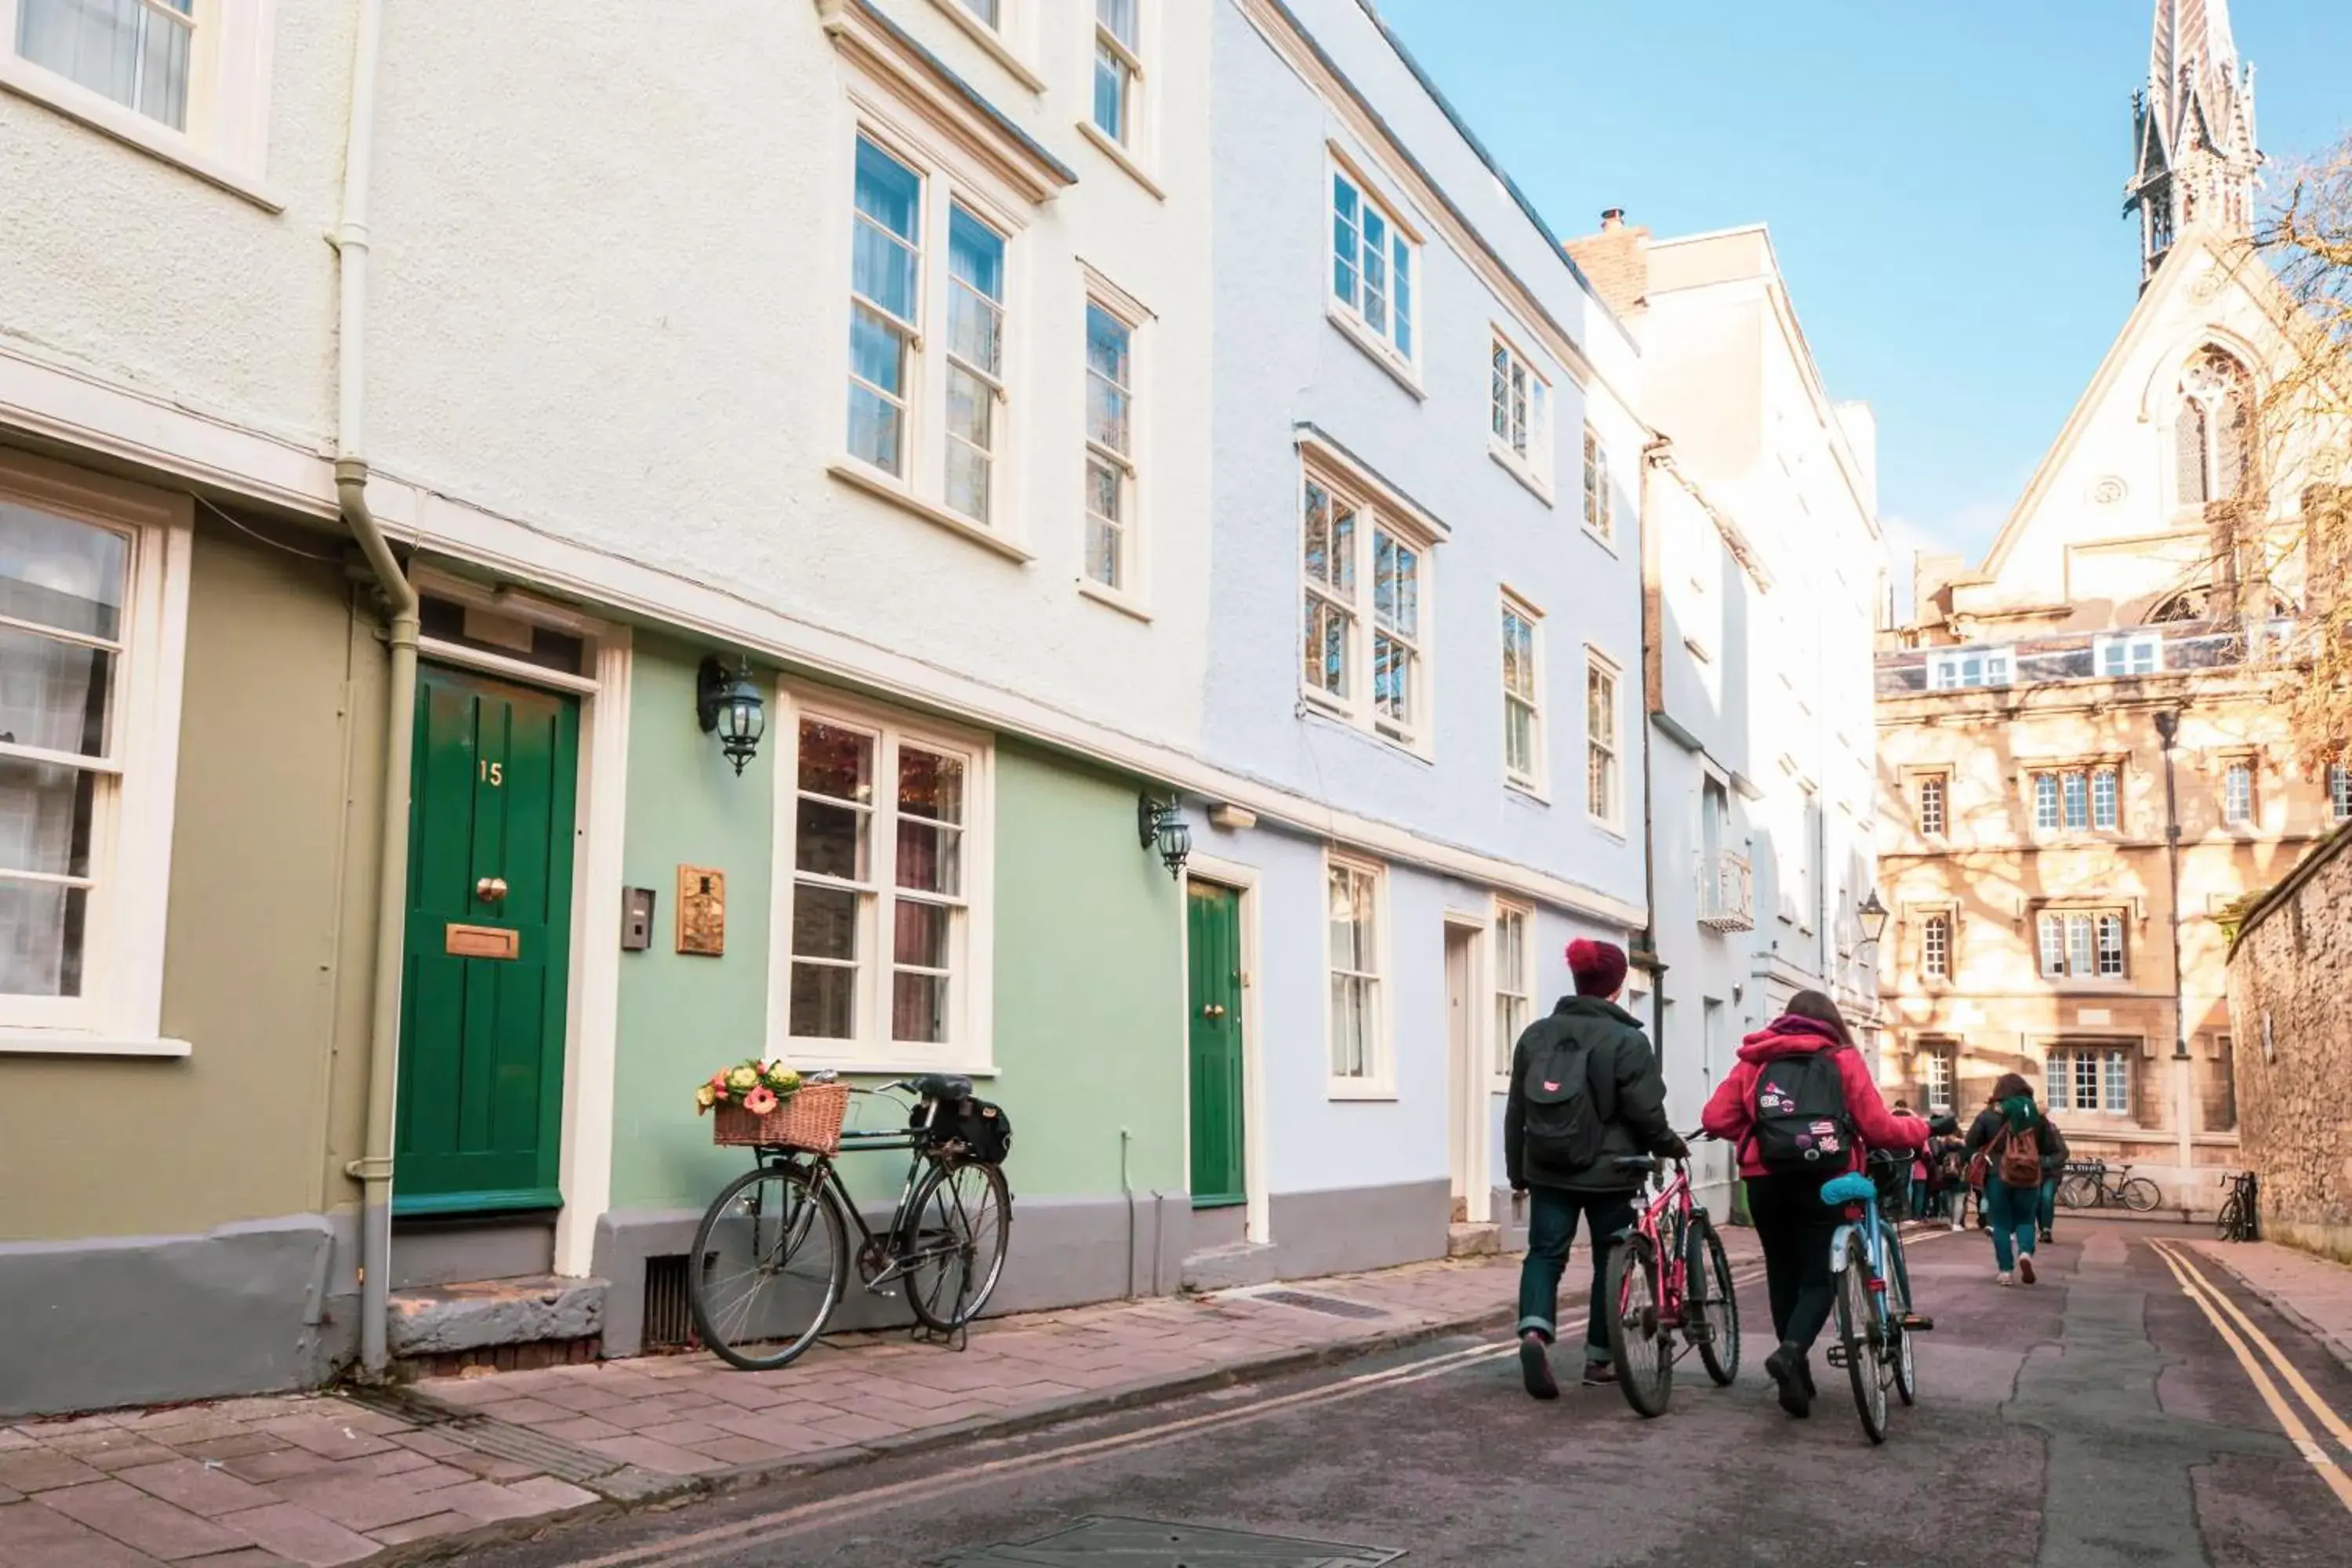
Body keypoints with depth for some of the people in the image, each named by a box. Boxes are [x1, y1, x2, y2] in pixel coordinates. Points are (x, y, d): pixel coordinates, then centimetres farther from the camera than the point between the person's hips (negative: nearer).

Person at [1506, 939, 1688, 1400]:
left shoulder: (1536, 1033, 6)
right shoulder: (1627, 1040, -9)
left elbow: (1516, 1110, 10)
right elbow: (1646, 1113, -12)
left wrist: (1518, 1170, 19)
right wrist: (1671, 1146, 8)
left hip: (1548, 1170, 3)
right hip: (1608, 1171, -3)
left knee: (1544, 1253, 4)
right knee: (1610, 1261, 12)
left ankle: (1534, 1331, -21)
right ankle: (1599, 1358, 18)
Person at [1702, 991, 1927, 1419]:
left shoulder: (1755, 1060, 12)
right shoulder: (1843, 1059, 7)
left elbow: (1715, 1119, 5)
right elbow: (1878, 1127, 1)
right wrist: (1921, 1130, 20)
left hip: (1766, 1181, 2)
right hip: (1823, 1181, -2)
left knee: (1783, 1275, 16)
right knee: (1819, 1279, 4)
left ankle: (1796, 1369, 20)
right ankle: (1791, 1352, -21)